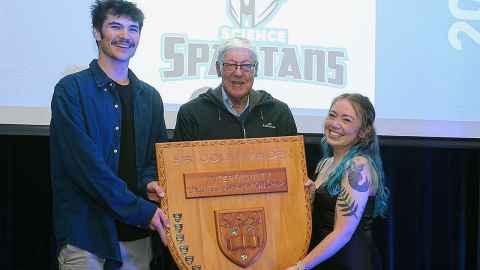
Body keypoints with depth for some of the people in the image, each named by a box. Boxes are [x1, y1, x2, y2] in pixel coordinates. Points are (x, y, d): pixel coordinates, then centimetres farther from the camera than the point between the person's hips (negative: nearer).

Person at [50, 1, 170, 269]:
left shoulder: (149, 96, 12)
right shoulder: (71, 89, -6)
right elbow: (86, 163, -15)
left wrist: (150, 182, -6)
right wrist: (141, 209, -18)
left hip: (137, 234, 5)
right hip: (85, 234, -5)